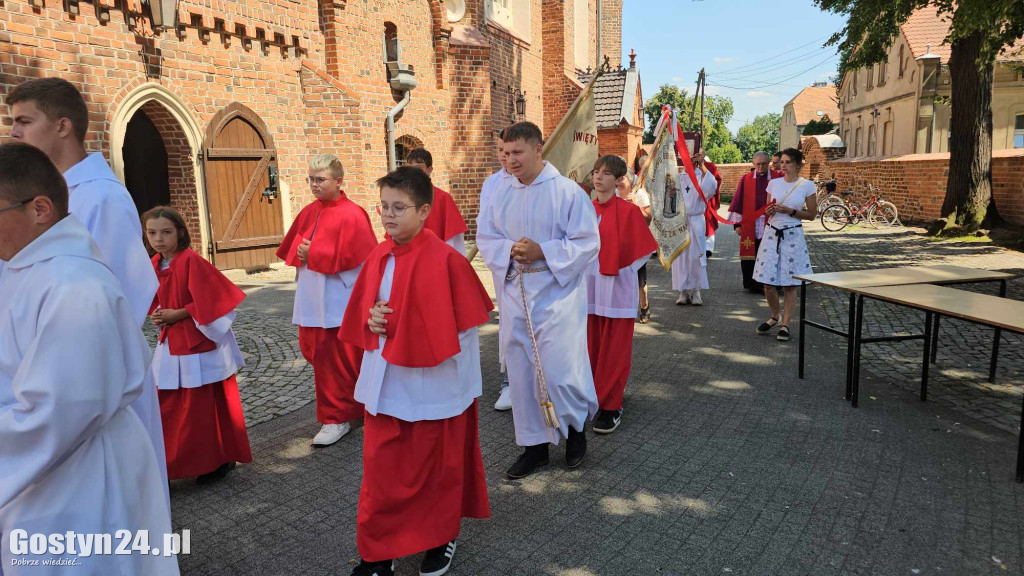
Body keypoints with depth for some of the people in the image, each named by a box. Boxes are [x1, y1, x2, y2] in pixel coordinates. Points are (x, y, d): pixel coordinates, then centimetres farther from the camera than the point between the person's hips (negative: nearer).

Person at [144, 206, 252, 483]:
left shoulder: (191, 261, -16)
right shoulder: (154, 265, 7)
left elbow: (212, 300, -19)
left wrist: (178, 314, -16)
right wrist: (158, 316, 1)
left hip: (201, 345, -7)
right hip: (172, 345, 7)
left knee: (208, 406, 3)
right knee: (169, 407, 12)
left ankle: (221, 460, 19)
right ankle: (173, 463, 28)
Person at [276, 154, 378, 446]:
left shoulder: (351, 214, -13)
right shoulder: (309, 212, 10)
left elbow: (352, 257, -18)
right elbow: (294, 247, 17)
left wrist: (313, 255, -15)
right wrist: (302, 254, -5)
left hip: (337, 302, -8)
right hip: (311, 299, 8)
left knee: (334, 360, -1)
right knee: (314, 351, 14)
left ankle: (337, 419, 14)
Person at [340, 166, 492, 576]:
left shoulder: (445, 260, -17)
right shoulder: (378, 258, 3)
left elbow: (463, 324, -15)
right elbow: (361, 311, 13)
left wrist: (395, 325, -15)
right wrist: (371, 320, -9)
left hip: (433, 387, -5)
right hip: (385, 384, 6)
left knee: (437, 468, 12)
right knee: (380, 471, 12)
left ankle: (441, 539, 36)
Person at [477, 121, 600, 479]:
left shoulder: (568, 191, -7)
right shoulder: (500, 197, 7)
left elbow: (587, 243, -9)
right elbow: (485, 239, 9)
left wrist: (543, 252, -19)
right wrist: (509, 250, -12)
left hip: (557, 296, -5)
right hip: (515, 297, 5)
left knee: (559, 373, -7)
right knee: (522, 373, 9)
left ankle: (577, 426, 25)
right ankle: (535, 445, 26)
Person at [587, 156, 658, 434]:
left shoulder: (628, 211, -9)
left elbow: (642, 250, -5)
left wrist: (618, 270, -4)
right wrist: (583, 269, 4)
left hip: (617, 290, -4)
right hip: (589, 289, 4)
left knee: (614, 351, 3)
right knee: (592, 348, 12)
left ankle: (610, 406, 13)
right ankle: (593, 398, 27)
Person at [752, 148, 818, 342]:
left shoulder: (807, 186, -2)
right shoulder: (773, 183, 6)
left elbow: (811, 214, -1)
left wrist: (789, 211, -13)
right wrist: (769, 211, -7)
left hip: (793, 236, -3)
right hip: (772, 234, 3)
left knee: (790, 284, 2)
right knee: (768, 282, 2)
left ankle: (785, 324, 12)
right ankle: (775, 317, 25)